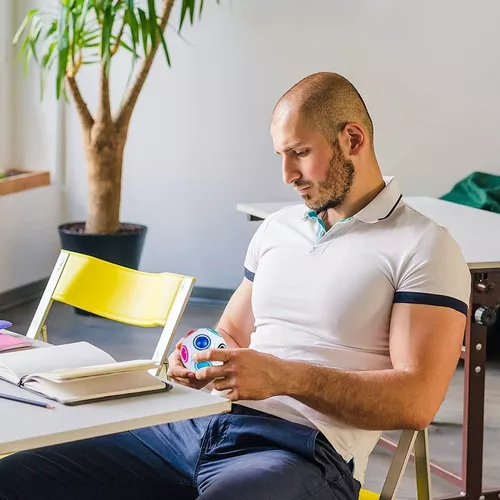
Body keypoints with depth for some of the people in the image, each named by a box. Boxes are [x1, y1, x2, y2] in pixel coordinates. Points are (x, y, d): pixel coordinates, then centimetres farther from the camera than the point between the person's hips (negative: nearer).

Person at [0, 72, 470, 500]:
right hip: (195, 427, 7)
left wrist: (286, 376, -17)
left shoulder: (424, 248, 0)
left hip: (300, 452, -7)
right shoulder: (277, 228, 23)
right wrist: (200, 360, 6)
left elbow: (415, 401, -9)